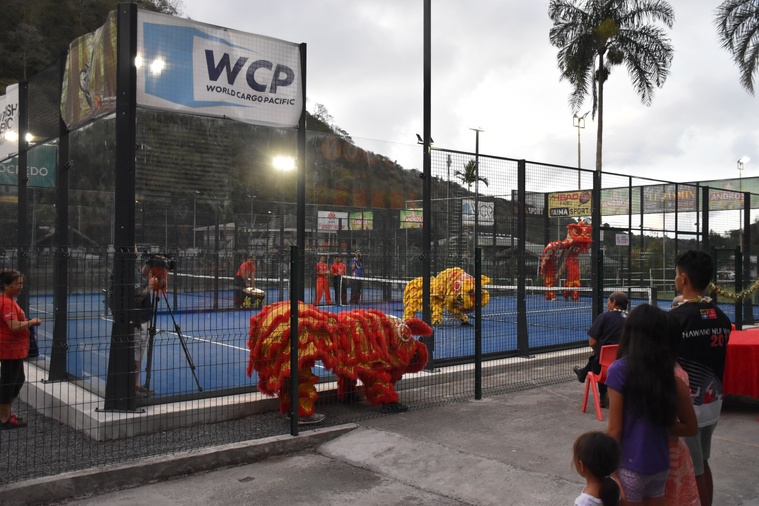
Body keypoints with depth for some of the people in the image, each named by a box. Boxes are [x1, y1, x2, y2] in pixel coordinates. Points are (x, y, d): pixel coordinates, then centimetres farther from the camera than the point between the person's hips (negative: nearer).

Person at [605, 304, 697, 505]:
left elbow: (615, 430, -14)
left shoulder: (620, 370, -16)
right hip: (660, 464, 5)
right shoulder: (670, 371, -2)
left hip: (631, 466, -5)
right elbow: (690, 427, 5)